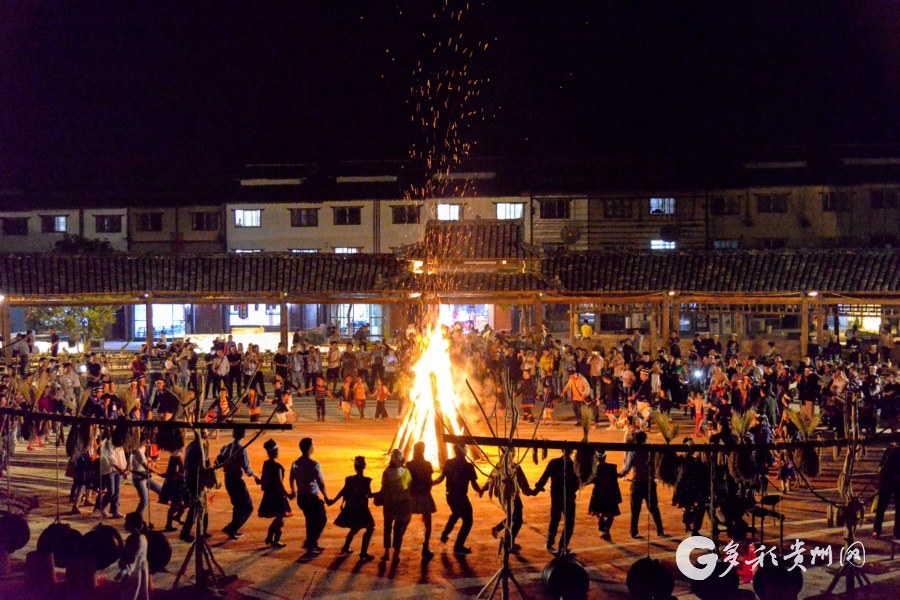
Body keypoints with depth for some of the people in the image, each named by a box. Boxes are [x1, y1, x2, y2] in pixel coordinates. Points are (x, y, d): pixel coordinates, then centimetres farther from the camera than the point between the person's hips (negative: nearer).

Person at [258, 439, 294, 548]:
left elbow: (263, 480, 10)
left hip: (268, 494, 7)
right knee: (280, 519, 6)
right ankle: (276, 541, 10)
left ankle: (269, 537, 26)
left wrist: (258, 481, 32)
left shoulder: (265, 464, 1)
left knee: (277, 517, 23)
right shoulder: (277, 466, -21)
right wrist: (287, 495, -18)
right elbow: (279, 483, -22)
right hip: (277, 494, -7)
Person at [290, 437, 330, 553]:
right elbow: (321, 483, -17)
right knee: (321, 519, 8)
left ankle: (312, 544, 26)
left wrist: (294, 492, 34)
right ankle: (310, 543, 4)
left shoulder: (295, 463, 3)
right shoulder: (314, 464, -17)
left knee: (310, 520, 20)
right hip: (312, 497, -7)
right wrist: (325, 496, -4)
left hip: (301, 497, 7)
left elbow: (292, 479, 16)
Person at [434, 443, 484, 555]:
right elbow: (474, 484, -15)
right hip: (460, 497, -6)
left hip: (449, 495, 6)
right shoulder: (468, 466, -16)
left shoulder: (448, 463, -3)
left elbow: (441, 478, 0)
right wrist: (480, 491, 6)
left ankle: (444, 535, 43)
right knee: (467, 521, 6)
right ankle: (458, 546, 3)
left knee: (455, 514, 34)